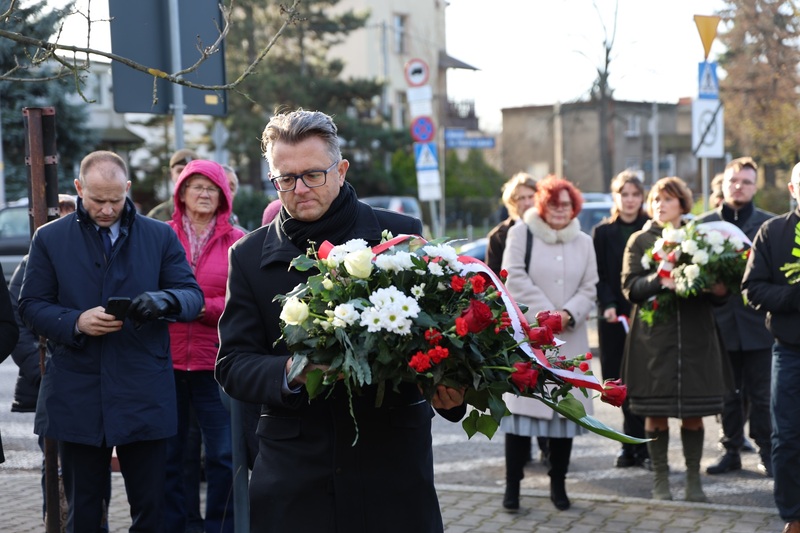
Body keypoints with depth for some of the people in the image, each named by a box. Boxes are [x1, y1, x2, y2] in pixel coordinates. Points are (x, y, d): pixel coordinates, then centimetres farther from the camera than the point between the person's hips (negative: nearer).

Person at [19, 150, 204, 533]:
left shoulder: (161, 236, 7)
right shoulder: (50, 239, 6)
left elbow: (193, 295, 2)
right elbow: (30, 306, 4)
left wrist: (165, 300, -22)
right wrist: (76, 322, -15)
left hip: (144, 396, 0)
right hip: (77, 397, 0)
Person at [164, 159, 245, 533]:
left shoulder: (236, 241, 3)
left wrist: (202, 307, -12)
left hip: (214, 362, -1)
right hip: (165, 360, 1)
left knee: (223, 457, 0)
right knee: (166, 455, 7)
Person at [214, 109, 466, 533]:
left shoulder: (401, 235, 0)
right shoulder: (249, 256, 5)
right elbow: (232, 363, 2)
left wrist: (448, 389, -19)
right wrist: (290, 373, -19)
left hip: (393, 463, -1)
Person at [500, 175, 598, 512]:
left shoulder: (583, 242, 12)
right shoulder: (521, 232, 0)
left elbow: (588, 290, 6)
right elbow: (515, 278, -9)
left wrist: (568, 314, -13)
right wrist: (546, 314, -14)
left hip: (569, 339, 4)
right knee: (521, 406, -6)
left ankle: (558, 484, 14)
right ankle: (512, 485, -1)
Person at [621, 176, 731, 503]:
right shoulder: (640, 241, 6)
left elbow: (717, 291, 10)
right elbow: (630, 287, -3)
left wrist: (720, 290, -13)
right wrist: (658, 281, -21)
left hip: (695, 337, 1)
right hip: (654, 336, -1)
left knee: (694, 412, 4)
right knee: (656, 411, 1)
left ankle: (693, 479, 15)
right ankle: (660, 478, 13)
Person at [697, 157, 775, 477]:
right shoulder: (703, 224, 6)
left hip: (757, 322, -1)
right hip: (721, 321, 2)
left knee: (760, 394, 3)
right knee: (728, 393, 10)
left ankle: (766, 452, 13)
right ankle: (731, 450, 19)